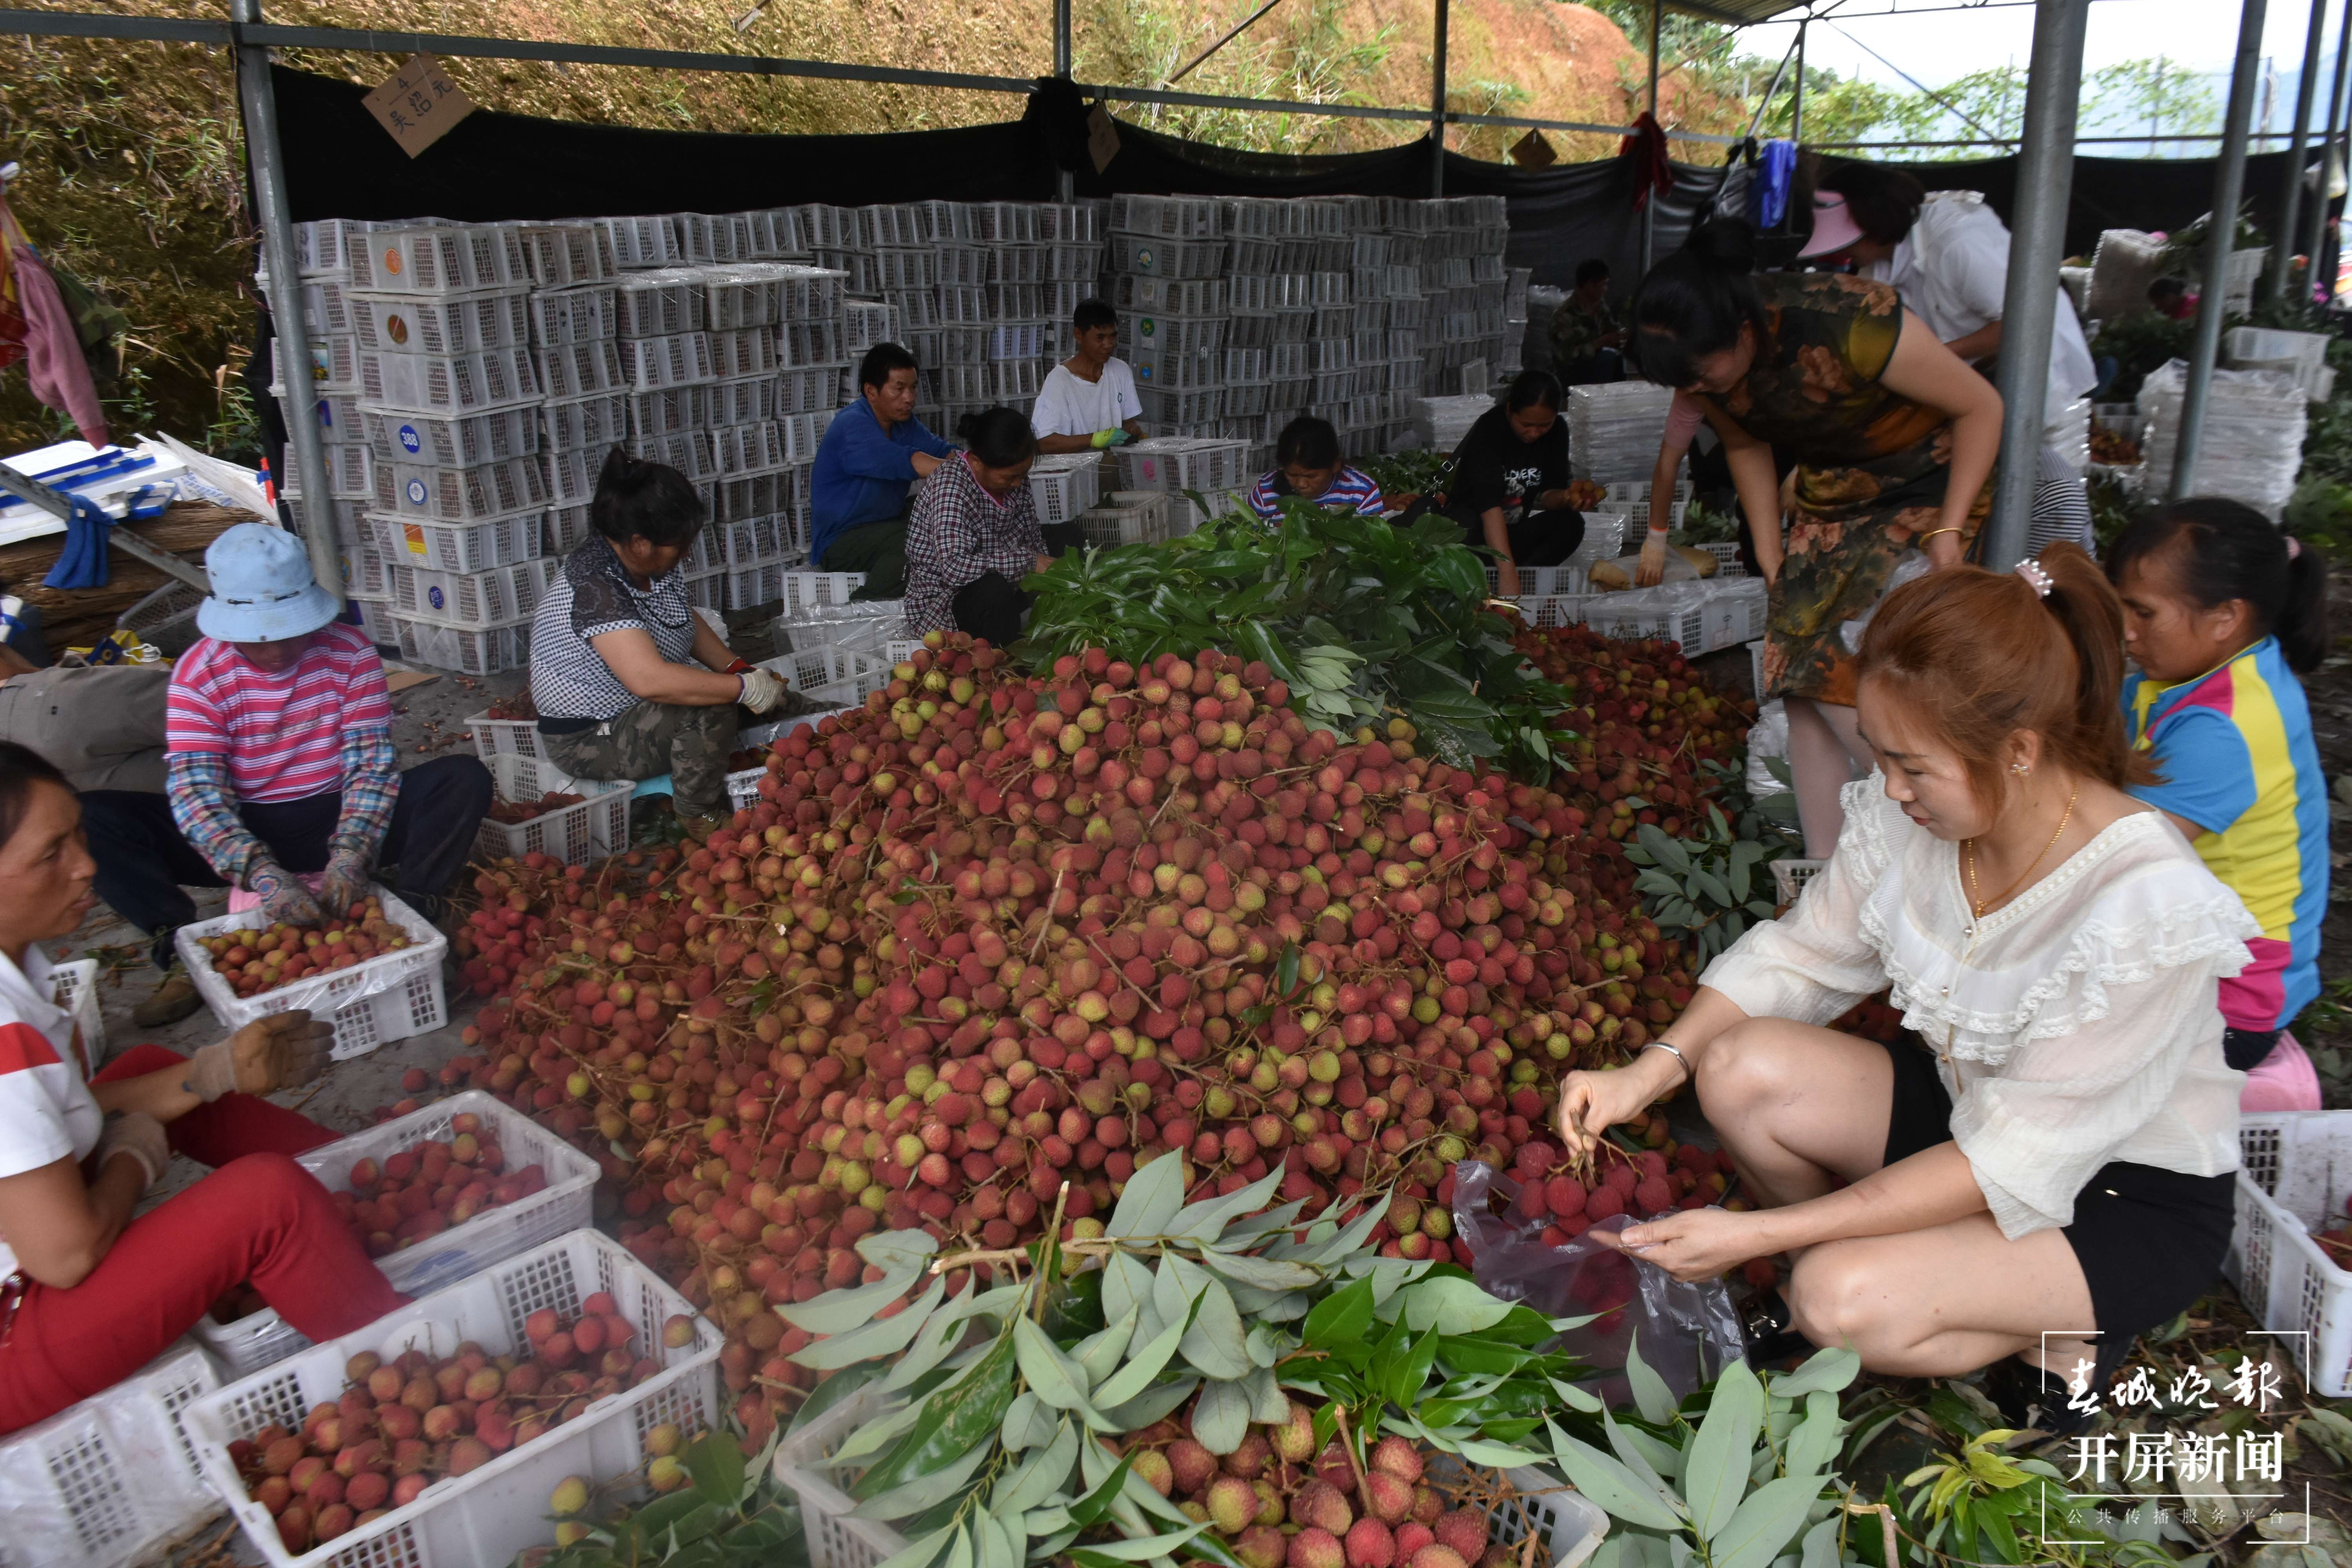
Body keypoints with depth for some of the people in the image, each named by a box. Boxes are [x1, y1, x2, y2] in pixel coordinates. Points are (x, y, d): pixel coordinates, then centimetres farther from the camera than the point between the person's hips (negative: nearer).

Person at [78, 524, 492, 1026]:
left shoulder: (349, 652, -8)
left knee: (465, 778, -25)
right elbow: (194, 792, -19)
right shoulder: (198, 674, -10)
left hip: (337, 821, 0)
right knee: (90, 817, -22)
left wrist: (352, 853, -31)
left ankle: (413, 915, -27)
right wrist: (263, 874, -37)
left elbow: (372, 763, -12)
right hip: (244, 836, 0)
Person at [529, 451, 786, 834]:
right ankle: (703, 823, -10)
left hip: (638, 707, 10)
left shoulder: (656, 564, -3)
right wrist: (744, 687, -33)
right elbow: (650, 680, -41)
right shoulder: (595, 587, -30)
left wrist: (738, 668, -4)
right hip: (588, 740, -10)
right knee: (709, 709, -29)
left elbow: (689, 622, 14)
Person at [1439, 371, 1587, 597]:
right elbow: (1489, 504, -35)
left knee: (1569, 523, -22)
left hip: (1514, 530, 5)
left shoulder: (1557, 430, -6)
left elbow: (1546, 495, -4)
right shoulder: (1489, 429, -24)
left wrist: (1565, 498, -30)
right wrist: (1508, 572, -46)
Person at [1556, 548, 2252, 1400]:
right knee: (1743, 1068, -20)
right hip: (1969, 1108, 6)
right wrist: (1651, 1069, -20)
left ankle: (2055, 1327, 3)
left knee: (1845, 1304, -27)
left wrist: (1760, 1232, -32)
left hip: (2136, 1199, -5)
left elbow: (2014, 1163, -30)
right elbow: (1798, 956, -3)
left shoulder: (2147, 906, -33)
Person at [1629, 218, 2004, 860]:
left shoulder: (1851, 325, -31)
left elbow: (1981, 406, -18)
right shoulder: (1708, 359, -12)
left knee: (1839, 684, -17)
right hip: (1828, 495, 6)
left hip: (1925, 488, -6)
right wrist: (1770, 556, 5)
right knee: (1804, 690, -1)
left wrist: (1948, 530, -21)